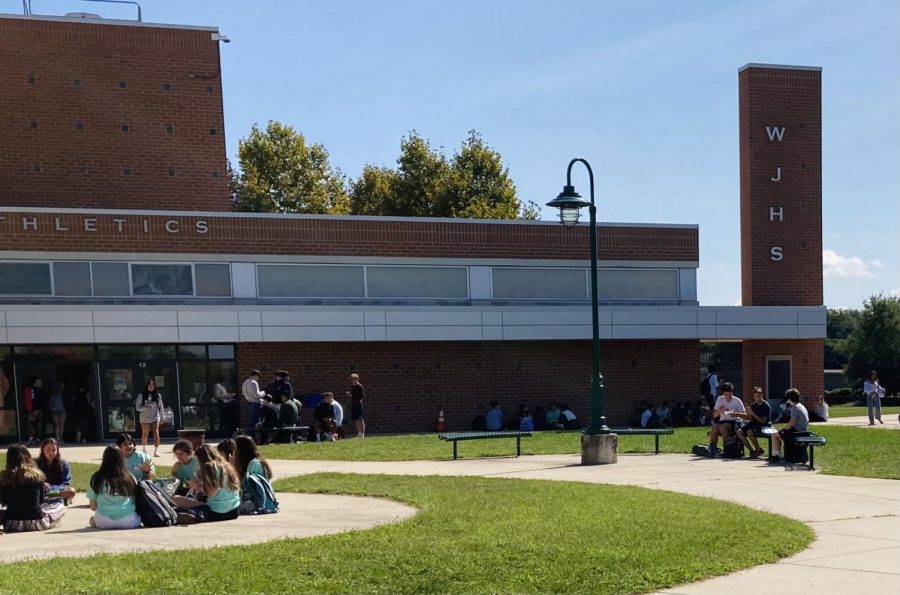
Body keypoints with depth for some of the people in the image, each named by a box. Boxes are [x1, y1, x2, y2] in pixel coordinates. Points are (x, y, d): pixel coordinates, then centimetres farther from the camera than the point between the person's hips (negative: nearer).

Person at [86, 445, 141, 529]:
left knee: (92, 519, 34)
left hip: (103, 522, 0)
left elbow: (93, 507, 5)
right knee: (138, 515, 33)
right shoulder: (130, 478, -1)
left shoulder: (96, 478, -2)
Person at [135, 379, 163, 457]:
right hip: (144, 418, 0)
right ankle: (144, 449, 34)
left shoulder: (157, 395, -1)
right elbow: (137, 407, -7)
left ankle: (156, 451, -19)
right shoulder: (141, 395, -5)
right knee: (145, 434, 12)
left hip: (155, 417, 0)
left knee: (156, 433, -15)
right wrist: (146, 407, -24)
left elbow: (160, 407, 9)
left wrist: (161, 417, 13)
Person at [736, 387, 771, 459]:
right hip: (754, 424, 7)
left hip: (763, 426, -7)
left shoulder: (766, 406, -9)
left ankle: (758, 450, -12)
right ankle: (752, 451, -6)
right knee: (739, 432, -13)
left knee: (749, 432, -33)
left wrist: (753, 414, -21)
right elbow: (751, 420, 8)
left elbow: (763, 421, -15)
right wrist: (749, 414, -12)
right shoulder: (753, 405, 8)